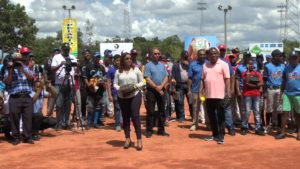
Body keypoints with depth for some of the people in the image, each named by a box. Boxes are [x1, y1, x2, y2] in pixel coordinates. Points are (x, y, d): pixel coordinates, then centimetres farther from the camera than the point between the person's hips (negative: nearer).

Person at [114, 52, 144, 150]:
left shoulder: (136, 70, 4)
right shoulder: (118, 71, 6)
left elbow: (142, 82, 5)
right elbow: (115, 84, 5)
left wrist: (136, 86, -13)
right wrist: (119, 89, -14)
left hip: (135, 95, -2)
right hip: (122, 97, 2)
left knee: (135, 116, -9)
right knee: (125, 117, 8)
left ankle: (139, 140, -6)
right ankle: (127, 139, 18)